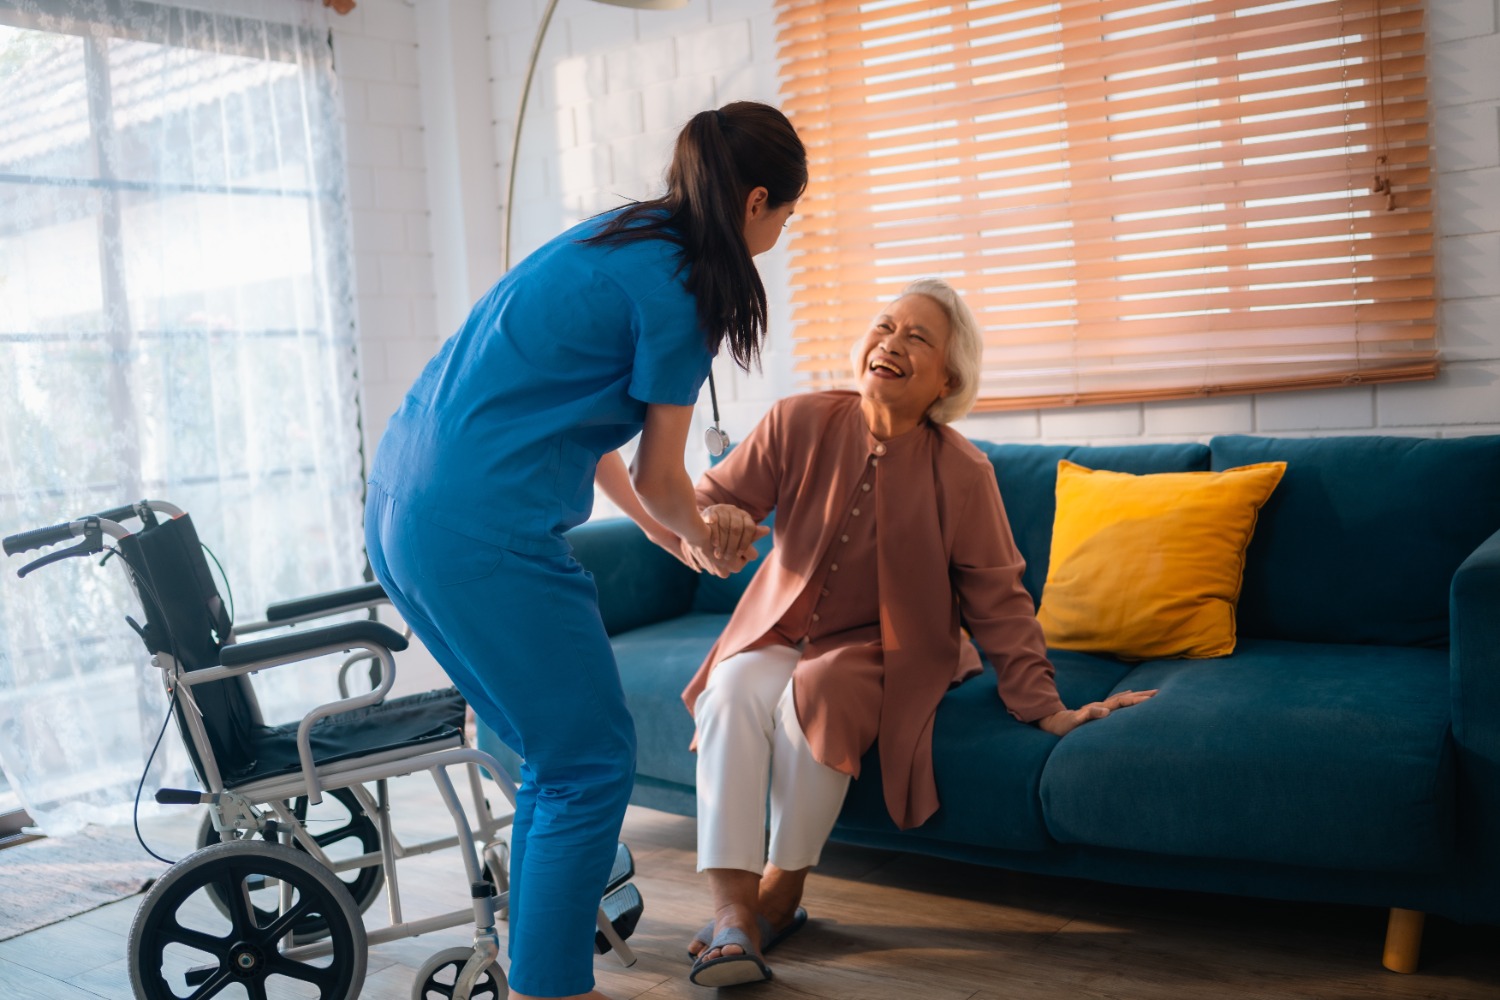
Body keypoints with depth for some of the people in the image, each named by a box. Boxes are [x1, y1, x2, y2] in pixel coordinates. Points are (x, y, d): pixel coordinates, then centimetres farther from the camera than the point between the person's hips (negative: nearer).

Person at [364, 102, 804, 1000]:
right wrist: (702, 537, 21)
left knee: (557, 751, 20)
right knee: (591, 763, 3)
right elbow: (660, 474, -1)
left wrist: (664, 526, 34)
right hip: (486, 533, -10)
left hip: (404, 512, 10)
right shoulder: (676, 286, -9)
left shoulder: (613, 239, 18)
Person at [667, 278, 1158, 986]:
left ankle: (780, 895, -14)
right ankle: (733, 912, -28)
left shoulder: (961, 474, -10)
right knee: (733, 688, -30)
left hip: (887, 653, -1)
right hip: (781, 633, 2)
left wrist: (1044, 709, -13)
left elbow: (998, 602, -6)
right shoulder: (801, 423, -8)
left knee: (816, 690, -33)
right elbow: (704, 502, -5)